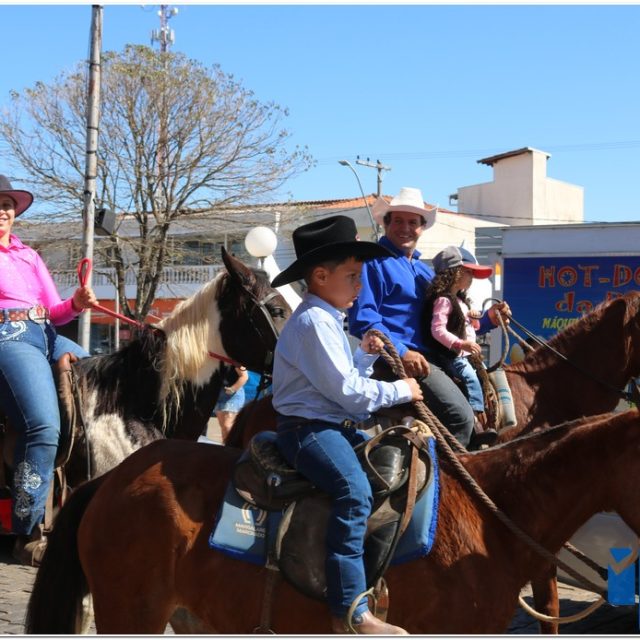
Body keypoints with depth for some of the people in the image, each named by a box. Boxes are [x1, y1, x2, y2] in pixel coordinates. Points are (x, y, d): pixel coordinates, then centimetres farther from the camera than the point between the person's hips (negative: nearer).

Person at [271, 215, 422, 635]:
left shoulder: (328, 320, 19)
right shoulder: (314, 321, -14)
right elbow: (347, 392, -17)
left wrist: (366, 356, 9)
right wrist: (400, 390, -6)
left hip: (335, 425, 11)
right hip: (308, 428, -11)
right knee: (355, 491, -31)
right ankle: (350, 612, -34)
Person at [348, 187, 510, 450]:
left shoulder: (424, 270, 24)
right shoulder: (374, 261, -3)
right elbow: (361, 319, -14)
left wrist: (487, 320, 12)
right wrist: (401, 352, -24)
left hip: (430, 356, 9)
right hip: (395, 358, -9)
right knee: (460, 415, -23)